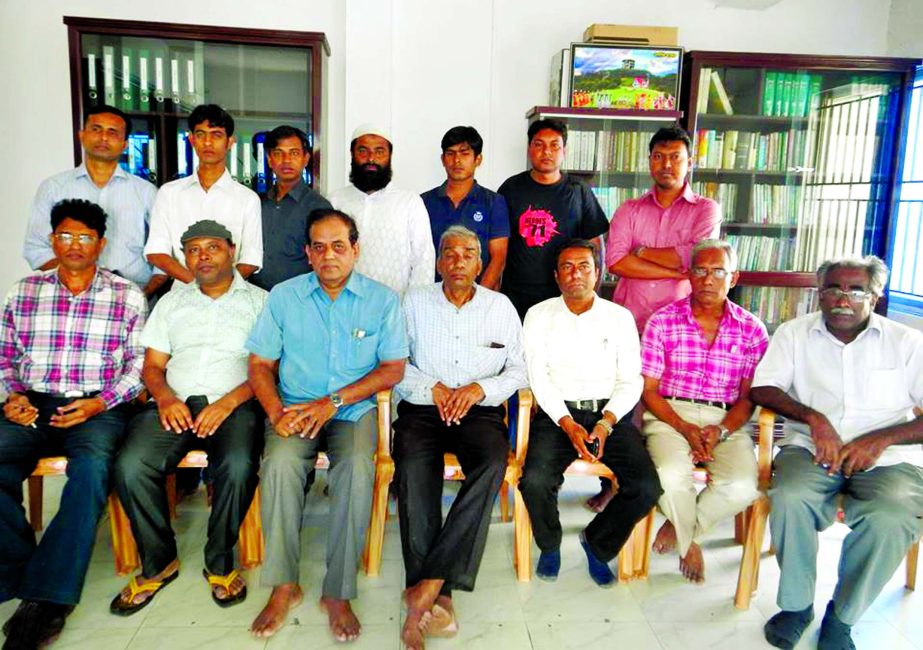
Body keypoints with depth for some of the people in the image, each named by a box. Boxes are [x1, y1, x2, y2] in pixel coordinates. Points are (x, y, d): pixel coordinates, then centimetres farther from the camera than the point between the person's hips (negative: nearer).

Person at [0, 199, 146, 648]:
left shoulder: (127, 296, 6)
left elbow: (139, 363, 2)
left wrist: (98, 404, -11)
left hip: (99, 408, -3)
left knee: (91, 468, -33)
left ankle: (45, 596, -26)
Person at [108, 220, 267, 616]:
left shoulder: (258, 301, 11)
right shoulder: (171, 302, 23)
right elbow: (152, 366, 18)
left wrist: (227, 403, -14)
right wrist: (166, 398, -5)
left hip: (233, 403, -3)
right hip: (175, 402, 3)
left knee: (239, 466, -33)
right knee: (130, 466, -24)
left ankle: (220, 563, -8)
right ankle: (159, 563, -2)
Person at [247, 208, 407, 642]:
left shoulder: (382, 299, 1)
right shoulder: (284, 297, 6)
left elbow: (393, 368, -2)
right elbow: (260, 364, 5)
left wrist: (333, 401, -13)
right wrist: (275, 410, -15)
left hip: (354, 410, -1)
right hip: (295, 407, 1)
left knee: (357, 470, -31)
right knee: (279, 464, -30)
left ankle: (338, 593, -15)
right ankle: (283, 587, -13)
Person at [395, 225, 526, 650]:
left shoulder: (501, 307, 11)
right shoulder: (415, 302, 11)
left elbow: (519, 370, 7)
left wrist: (479, 389, -10)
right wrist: (431, 387, -10)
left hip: (480, 409, 0)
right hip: (421, 407, 0)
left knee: (493, 464, -33)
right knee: (414, 466, -33)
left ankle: (428, 584, -32)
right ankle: (438, 596, -29)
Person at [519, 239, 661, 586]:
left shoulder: (620, 317, 8)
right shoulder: (539, 316, 6)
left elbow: (631, 380, 3)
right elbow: (538, 377, -2)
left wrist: (605, 424, -14)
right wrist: (569, 425, -14)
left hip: (610, 414, 2)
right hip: (557, 414, -1)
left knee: (647, 487, -19)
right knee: (535, 480, -27)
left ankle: (597, 542, 11)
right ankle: (550, 545, 8)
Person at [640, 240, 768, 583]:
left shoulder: (752, 330, 5)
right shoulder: (663, 321, 1)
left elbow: (748, 397, 5)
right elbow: (649, 390, 0)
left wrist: (720, 431, -14)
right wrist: (686, 429, -14)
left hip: (727, 422, 2)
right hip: (670, 415, -1)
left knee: (742, 487, -26)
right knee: (671, 476, -31)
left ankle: (680, 527, 7)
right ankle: (690, 542, 6)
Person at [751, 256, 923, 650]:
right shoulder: (794, 334, 9)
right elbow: (762, 390, -1)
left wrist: (880, 439, -15)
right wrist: (813, 417, -15)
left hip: (888, 458, 0)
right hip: (812, 449, 0)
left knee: (891, 518, -31)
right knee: (790, 497, -31)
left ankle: (842, 617, -4)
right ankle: (796, 604, -5)